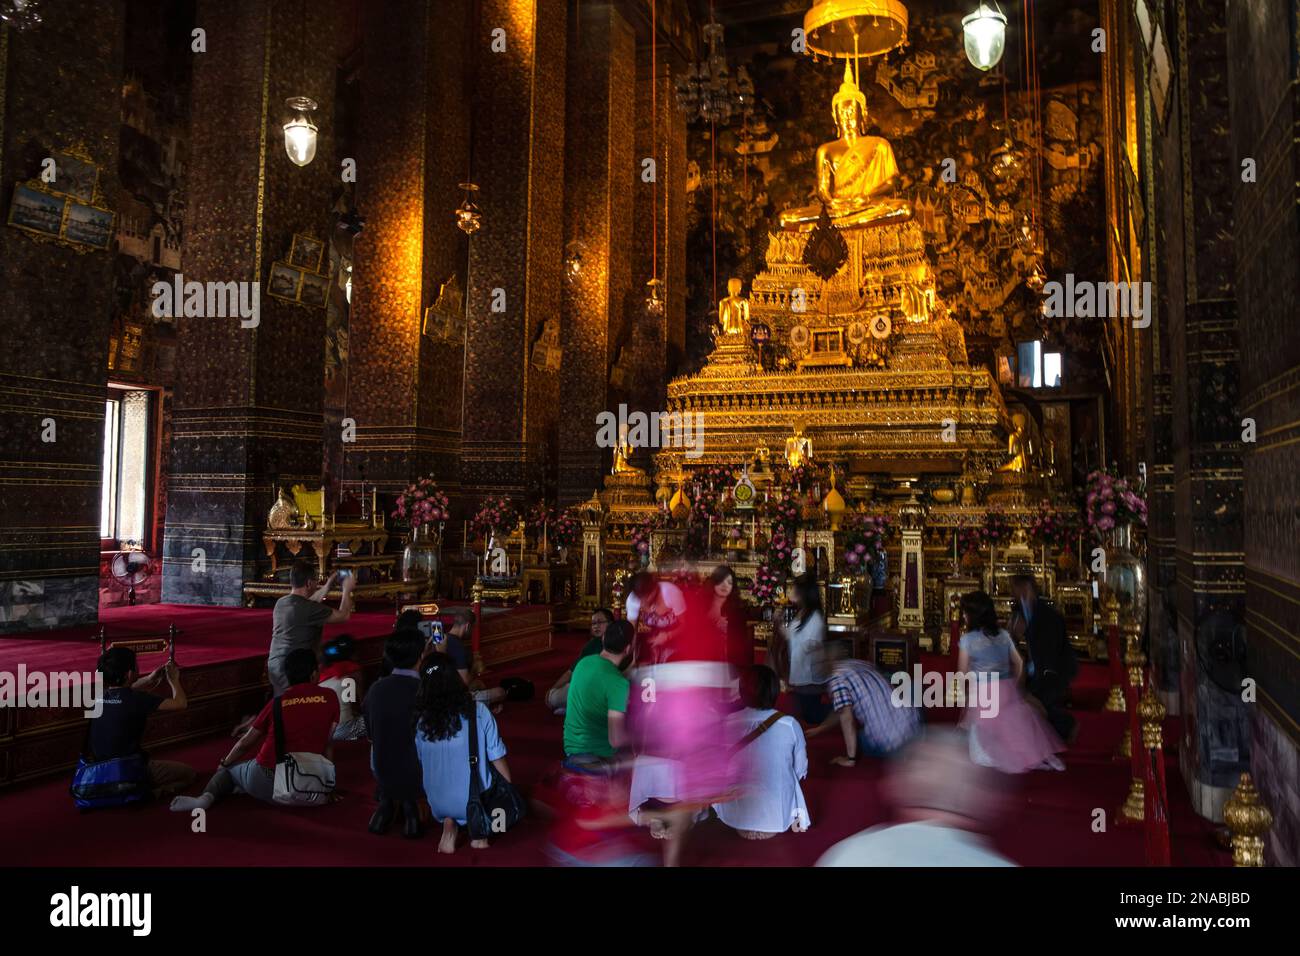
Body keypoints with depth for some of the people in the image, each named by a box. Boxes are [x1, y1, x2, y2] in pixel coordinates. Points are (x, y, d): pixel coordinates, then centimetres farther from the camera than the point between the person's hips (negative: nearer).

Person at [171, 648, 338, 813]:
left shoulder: (278, 702, 7)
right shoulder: (330, 697, 4)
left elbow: (246, 742, 15)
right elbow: (328, 744, 9)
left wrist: (225, 763, 34)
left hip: (267, 782, -1)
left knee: (228, 770, 28)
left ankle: (208, 796, -3)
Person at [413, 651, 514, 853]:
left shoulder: (418, 719, -9)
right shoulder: (478, 711, -13)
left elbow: (417, 766, 4)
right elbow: (498, 760, -7)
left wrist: (424, 802, 23)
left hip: (439, 806, 2)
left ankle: (450, 823, 1)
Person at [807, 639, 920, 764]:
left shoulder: (836, 677, -5)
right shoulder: (862, 664, 19)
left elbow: (845, 715, -17)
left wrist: (850, 758, -12)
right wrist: (818, 729, 35)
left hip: (887, 742, -5)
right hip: (913, 723, 5)